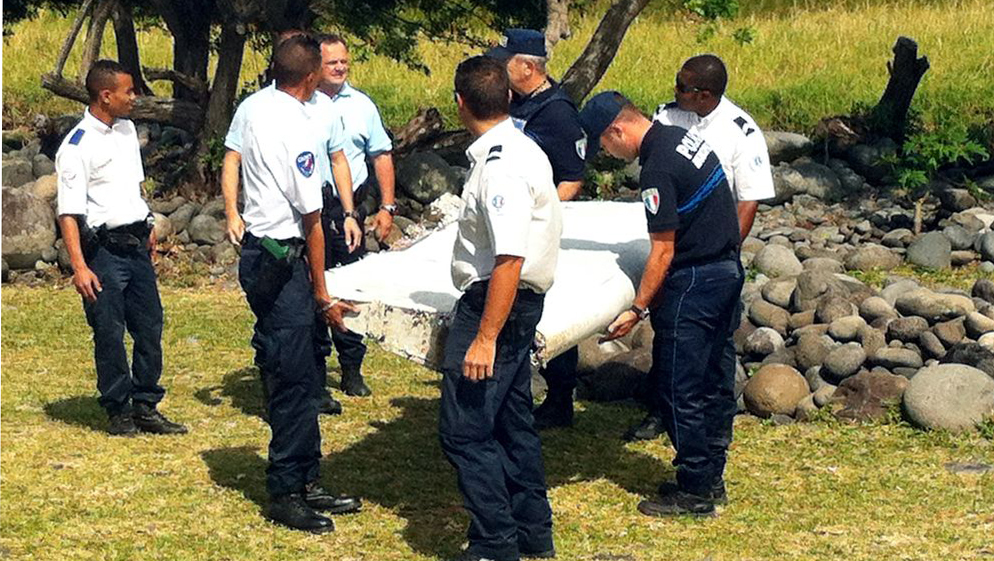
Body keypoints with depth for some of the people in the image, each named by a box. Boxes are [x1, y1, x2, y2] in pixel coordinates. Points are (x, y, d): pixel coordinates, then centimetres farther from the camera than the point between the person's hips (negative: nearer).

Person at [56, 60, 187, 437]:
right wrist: (79, 268, -23)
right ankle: (118, 412, 13)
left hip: (136, 244, 7)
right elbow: (68, 213, -18)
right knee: (109, 335, 1)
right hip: (103, 248, -7)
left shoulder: (127, 130, 10)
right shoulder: (77, 147, -15)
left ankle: (146, 407, 20)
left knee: (150, 327, 9)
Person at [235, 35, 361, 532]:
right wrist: (322, 296, -7)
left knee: (299, 375, 15)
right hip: (281, 260, -10)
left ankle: (305, 482, 22)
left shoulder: (258, 115, 11)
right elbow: (311, 220, -13)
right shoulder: (297, 128, -16)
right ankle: (285, 495, 3)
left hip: (259, 247, 10)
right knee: (294, 382, -3)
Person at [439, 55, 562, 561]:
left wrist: (485, 337, -26)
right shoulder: (520, 150, 10)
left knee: (464, 429, -7)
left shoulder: (502, 167, -22)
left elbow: (509, 259, -27)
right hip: (518, 301, 11)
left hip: (497, 304, -11)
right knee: (511, 420, 19)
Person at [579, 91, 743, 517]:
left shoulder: (658, 168, -20)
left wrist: (637, 310, -13)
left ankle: (695, 491, 4)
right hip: (727, 270, 10)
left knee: (679, 389, -2)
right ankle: (710, 479, 25)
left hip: (694, 282, -10)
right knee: (712, 381, 16)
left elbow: (663, 252, -18)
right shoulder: (682, 137, 8)